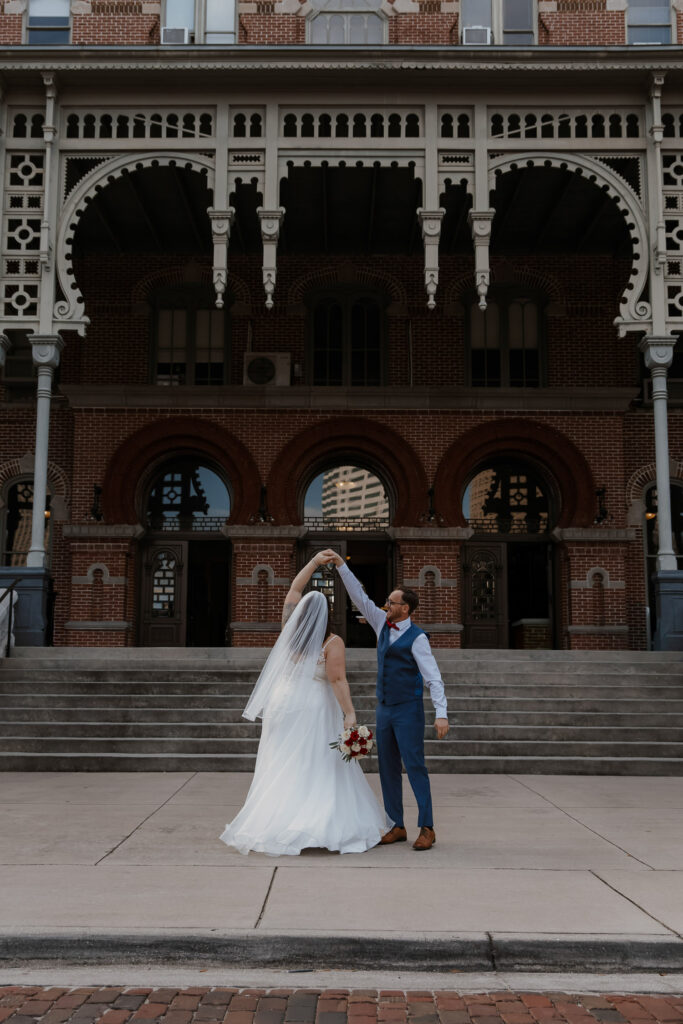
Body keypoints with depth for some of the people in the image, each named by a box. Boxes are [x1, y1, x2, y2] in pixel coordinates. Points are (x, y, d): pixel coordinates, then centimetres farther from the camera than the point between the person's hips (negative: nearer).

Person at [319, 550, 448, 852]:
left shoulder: (417, 638, -11)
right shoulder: (384, 626, 8)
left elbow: (433, 677, -16)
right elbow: (360, 598, 8)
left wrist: (441, 713, -25)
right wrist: (340, 564, 1)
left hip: (408, 711, -7)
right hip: (384, 710, 7)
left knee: (415, 767, -8)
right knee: (388, 768, 7)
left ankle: (427, 828, -1)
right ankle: (397, 827, 14)